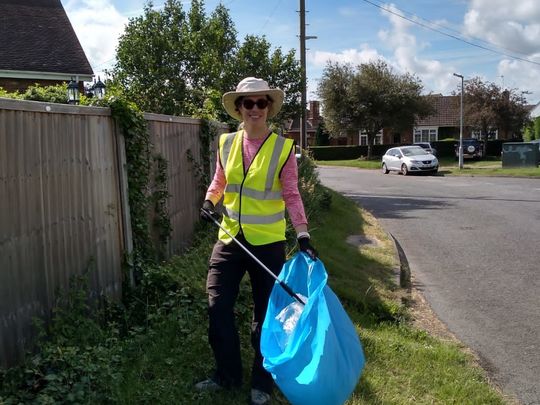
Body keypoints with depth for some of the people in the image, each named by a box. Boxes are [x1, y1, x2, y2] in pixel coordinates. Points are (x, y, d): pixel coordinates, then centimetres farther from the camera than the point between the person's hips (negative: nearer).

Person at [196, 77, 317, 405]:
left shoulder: (283, 148, -8)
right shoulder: (227, 143, 2)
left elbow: (291, 195, -10)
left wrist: (303, 235, -21)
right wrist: (209, 200, -7)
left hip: (268, 243, -3)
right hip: (229, 240, 4)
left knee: (266, 314, 10)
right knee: (218, 308, 7)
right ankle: (228, 374, 30)